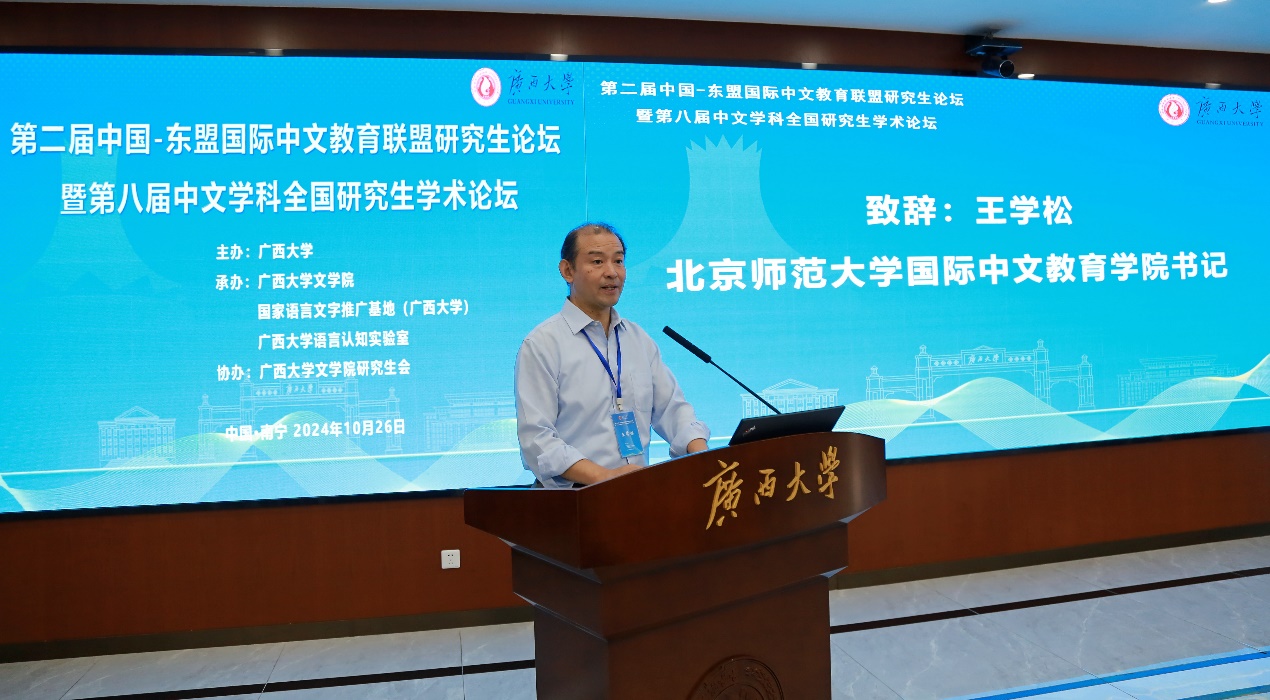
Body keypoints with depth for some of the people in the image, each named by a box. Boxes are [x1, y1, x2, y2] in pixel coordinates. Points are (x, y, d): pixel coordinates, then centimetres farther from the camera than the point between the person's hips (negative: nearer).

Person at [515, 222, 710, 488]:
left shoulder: (639, 339, 16)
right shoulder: (542, 345, -3)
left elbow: (671, 407, 16)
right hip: (574, 497, -4)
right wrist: (603, 476, -21)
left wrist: (702, 456, -3)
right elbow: (535, 437, -9)